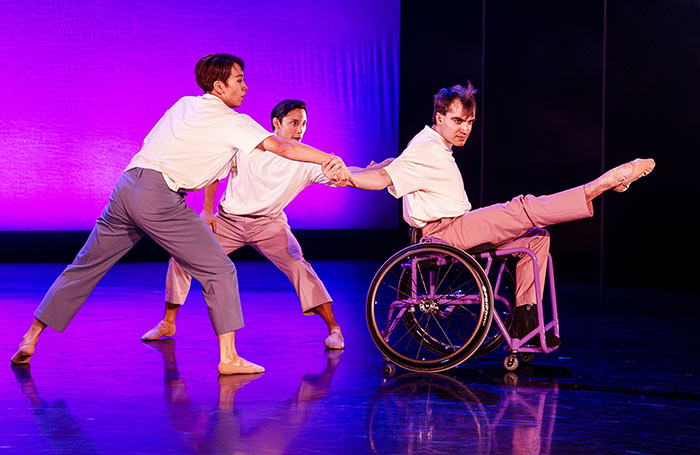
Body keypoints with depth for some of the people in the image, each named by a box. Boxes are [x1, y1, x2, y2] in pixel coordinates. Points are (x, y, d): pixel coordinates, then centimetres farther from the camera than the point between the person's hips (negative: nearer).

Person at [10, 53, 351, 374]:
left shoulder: (183, 105, 21)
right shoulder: (233, 123, 0)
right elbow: (282, 147, -10)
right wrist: (331, 161, -12)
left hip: (126, 186, 7)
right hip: (159, 197, -7)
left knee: (86, 267, 16)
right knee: (218, 271, 2)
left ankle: (31, 338, 19)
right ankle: (228, 357, -3)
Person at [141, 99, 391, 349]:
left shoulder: (306, 162, -14)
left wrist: (376, 169, -41)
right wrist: (207, 211, -3)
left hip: (269, 224, -1)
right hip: (228, 219, 1)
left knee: (297, 264, -25)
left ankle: (334, 329, -17)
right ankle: (168, 324, 9)